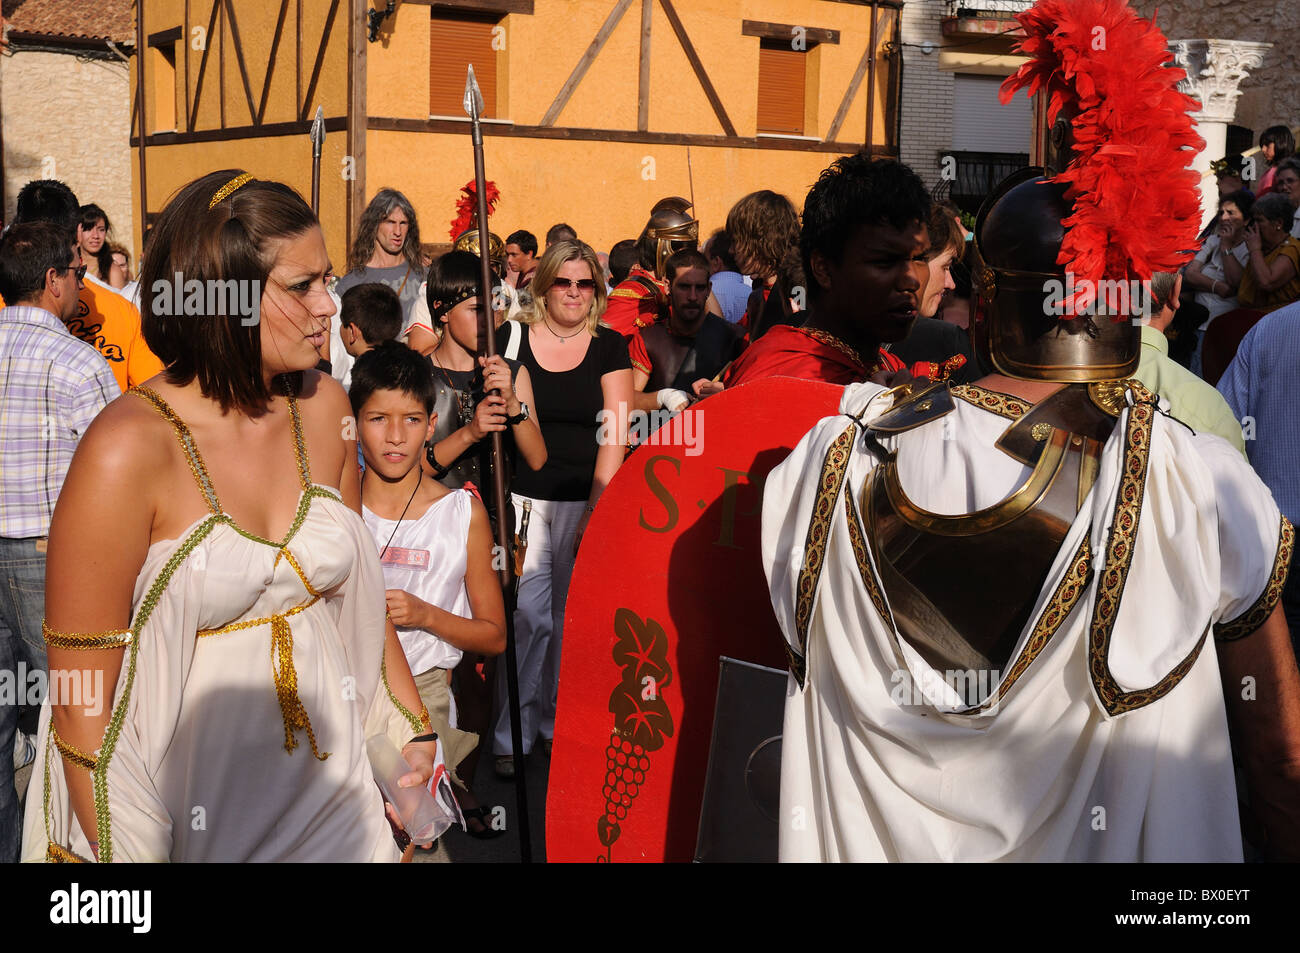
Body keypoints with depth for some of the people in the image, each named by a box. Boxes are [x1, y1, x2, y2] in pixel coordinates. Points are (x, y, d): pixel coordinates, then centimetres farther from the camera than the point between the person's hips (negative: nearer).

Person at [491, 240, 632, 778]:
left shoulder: (609, 347, 4)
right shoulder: (514, 342, 4)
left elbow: (614, 433, -1)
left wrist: (596, 511, -7)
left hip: (586, 501, 1)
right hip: (523, 497, -1)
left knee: (571, 618, 4)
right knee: (528, 616, -9)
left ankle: (556, 723, 20)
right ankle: (512, 734, 1)